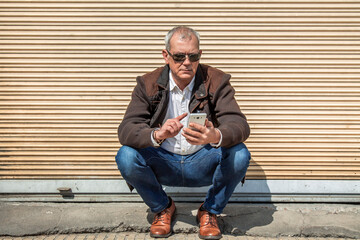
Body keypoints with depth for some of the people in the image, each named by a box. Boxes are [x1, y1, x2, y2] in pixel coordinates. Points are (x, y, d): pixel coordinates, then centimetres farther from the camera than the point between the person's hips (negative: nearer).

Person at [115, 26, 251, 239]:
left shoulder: (216, 81, -9)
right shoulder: (148, 84, -7)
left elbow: (239, 124, -20)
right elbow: (126, 129, -18)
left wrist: (216, 136, -45)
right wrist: (157, 135, -41)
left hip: (203, 163, 0)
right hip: (163, 163, 1)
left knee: (239, 154, -29)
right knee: (126, 156, -27)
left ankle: (210, 211, 1)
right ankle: (162, 208, 4)